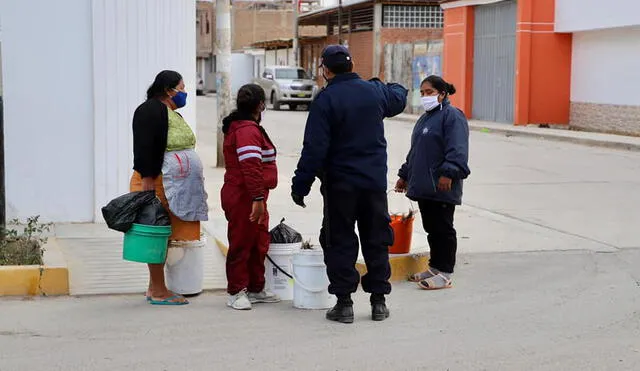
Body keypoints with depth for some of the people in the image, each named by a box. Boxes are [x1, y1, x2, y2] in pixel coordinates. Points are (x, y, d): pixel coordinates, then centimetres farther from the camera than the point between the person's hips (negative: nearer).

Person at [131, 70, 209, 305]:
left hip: (173, 188, 10)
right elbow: (144, 149, -19)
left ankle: (154, 288, 17)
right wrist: (147, 181, -24)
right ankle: (158, 292, -3)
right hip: (157, 185, -10)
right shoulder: (151, 110, -11)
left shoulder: (171, 113, 19)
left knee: (163, 239, 11)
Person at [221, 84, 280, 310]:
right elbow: (251, 168, -27)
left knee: (259, 244, 17)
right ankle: (236, 292, 7)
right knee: (241, 244, -2)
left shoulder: (240, 127, 18)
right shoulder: (247, 130, -18)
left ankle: (256, 289, 27)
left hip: (252, 199, 11)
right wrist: (258, 198, -28)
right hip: (244, 199, -11)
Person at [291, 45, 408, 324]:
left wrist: (300, 185, -9)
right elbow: (399, 98, 27)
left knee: (340, 242, 4)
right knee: (376, 241, 11)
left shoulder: (325, 100, -12)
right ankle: (379, 301, 16)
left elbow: (314, 149, -15)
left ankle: (344, 302, 4)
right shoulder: (374, 91, 3)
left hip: (340, 185, -4)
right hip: (375, 182, 4)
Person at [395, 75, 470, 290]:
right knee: (431, 228, 14)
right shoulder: (425, 118, 22)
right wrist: (405, 175, 29)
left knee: (442, 228, -4)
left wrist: (448, 173, -29)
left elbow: (457, 150, -20)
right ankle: (435, 268, 22)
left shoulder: (452, 116, -9)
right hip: (423, 186, 9)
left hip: (441, 187, -9)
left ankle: (445, 274, 1)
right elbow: (415, 151, 29)